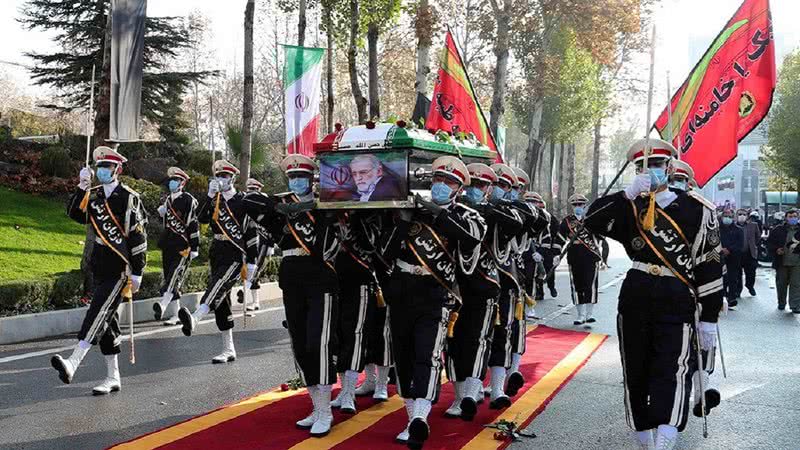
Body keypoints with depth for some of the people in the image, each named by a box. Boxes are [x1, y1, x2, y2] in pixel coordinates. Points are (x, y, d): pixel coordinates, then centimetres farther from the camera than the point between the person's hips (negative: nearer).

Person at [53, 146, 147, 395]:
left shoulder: (129, 198, -8)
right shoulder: (94, 195, 12)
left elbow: (138, 237, -10)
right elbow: (75, 214, 0)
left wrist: (137, 272, -11)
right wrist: (82, 188, -9)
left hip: (119, 269, -7)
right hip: (99, 267, 7)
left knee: (98, 314, -17)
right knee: (107, 320, 10)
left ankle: (73, 363, -28)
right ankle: (113, 378, 17)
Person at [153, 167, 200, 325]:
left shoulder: (188, 200, -5)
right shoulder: (168, 200, 16)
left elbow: (194, 224, -9)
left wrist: (195, 247, -12)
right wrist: (162, 212, 5)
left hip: (183, 247, -8)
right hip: (168, 246, 8)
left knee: (174, 277, -21)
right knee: (169, 278, 7)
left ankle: (162, 306, -39)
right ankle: (176, 315, 14)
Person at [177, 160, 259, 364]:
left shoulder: (242, 201, -1)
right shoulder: (214, 201, 14)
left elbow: (251, 232, -3)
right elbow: (202, 219, -4)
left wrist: (251, 262, -7)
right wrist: (210, 196, -12)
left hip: (235, 255, -6)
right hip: (217, 253, 7)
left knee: (218, 286, -31)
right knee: (221, 301, 6)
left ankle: (195, 318, -57)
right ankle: (228, 350, 13)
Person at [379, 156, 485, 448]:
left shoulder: (462, 215, 3)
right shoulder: (410, 209, 8)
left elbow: (475, 233, -21)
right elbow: (386, 253, 2)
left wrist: (439, 215, -24)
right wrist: (402, 221, -11)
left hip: (436, 299, -4)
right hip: (401, 296, 4)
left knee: (428, 356, -18)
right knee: (403, 359, 9)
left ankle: (420, 419, -30)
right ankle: (413, 421, 21)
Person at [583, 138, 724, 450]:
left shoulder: (697, 210, -1)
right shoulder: (630, 207, 8)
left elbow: (711, 267, 1)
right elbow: (592, 221, -9)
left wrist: (709, 319, -1)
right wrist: (628, 194, -18)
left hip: (677, 306, -4)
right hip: (634, 301, 4)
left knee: (673, 374, -19)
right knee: (636, 375, 11)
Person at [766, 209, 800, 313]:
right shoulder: (778, 230, 2)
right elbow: (769, 242, 6)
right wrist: (776, 250, -10)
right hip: (781, 262, 1)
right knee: (781, 284, 12)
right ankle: (781, 303, 28)